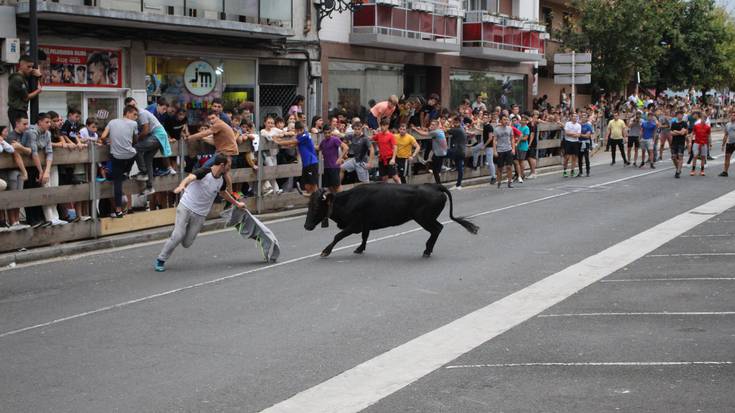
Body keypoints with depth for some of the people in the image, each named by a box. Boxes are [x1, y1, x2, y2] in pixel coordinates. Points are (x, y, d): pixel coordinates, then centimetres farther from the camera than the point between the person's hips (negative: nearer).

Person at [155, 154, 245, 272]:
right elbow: (190, 177, -38)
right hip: (186, 208, -5)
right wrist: (182, 185, -60)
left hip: (200, 214, 5)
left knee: (187, 243, -1)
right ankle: (160, 260, 4)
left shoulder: (221, 180, 2)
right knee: (178, 236, -15)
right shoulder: (204, 172, -19)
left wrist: (236, 203, 35)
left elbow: (223, 192, 24)